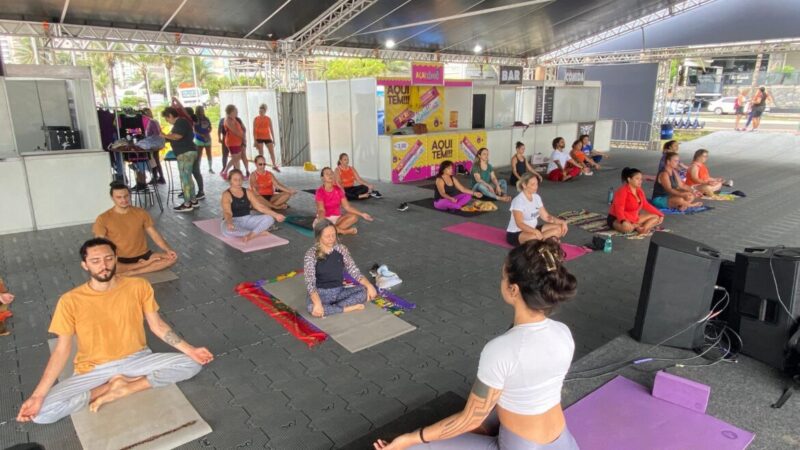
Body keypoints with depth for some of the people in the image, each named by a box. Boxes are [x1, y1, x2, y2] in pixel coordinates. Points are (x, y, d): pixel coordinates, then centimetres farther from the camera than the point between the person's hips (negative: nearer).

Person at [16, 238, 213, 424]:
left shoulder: (139, 286, -9)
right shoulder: (70, 301, -11)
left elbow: (157, 325, -2)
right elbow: (62, 349, -7)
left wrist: (189, 350, -11)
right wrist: (37, 395, -16)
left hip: (136, 360, 1)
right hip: (94, 369, 0)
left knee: (191, 364, -20)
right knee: (42, 412, -22)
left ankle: (123, 388, -12)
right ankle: (114, 384, -5)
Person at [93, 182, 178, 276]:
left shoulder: (141, 213, 3)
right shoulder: (103, 219, -4)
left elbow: (154, 234, 3)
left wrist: (168, 249, -13)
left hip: (143, 256, 3)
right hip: (120, 260, -2)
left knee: (172, 258, -21)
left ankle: (132, 272, -23)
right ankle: (144, 265, -21)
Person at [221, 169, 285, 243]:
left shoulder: (248, 192, 7)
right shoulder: (226, 194, -9)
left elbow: (260, 206, 4)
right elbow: (227, 213, -22)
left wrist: (275, 215, -8)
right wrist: (229, 223, -46)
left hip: (247, 219, 5)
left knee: (269, 218, -15)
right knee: (228, 230, -41)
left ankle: (251, 235, -34)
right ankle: (259, 233, -27)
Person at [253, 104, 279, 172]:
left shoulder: (268, 119, 2)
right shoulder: (256, 119, -3)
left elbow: (271, 130, 6)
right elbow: (254, 131, -2)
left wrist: (273, 139, 4)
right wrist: (255, 141, -8)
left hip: (267, 137, 2)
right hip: (259, 138, -2)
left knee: (272, 152, 5)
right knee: (261, 153, -3)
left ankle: (274, 166, 23)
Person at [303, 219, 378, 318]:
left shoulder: (341, 249, -1)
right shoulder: (311, 255, -13)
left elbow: (354, 271, 0)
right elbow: (310, 284, -20)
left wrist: (369, 285, -19)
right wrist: (317, 303, -38)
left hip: (339, 291, 4)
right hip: (321, 293, -4)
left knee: (364, 292, -21)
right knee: (312, 308, -38)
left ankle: (328, 308, -19)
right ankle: (349, 308, -21)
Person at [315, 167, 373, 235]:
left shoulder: (338, 190, 1)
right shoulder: (320, 192, -12)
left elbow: (347, 206, 0)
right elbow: (321, 210, -23)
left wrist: (362, 214, -10)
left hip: (337, 218, 4)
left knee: (354, 217, -22)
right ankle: (344, 231, -23)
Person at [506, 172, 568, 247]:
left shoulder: (536, 197, 3)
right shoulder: (518, 200, -20)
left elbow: (546, 216, 7)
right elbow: (519, 224, -27)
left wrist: (562, 222, -8)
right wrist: (535, 231, -43)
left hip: (533, 229, 8)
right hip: (516, 234, -8)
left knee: (559, 228, -6)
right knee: (537, 237, -37)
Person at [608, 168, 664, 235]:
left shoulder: (639, 191, 5)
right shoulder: (622, 191, -19)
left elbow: (646, 205, 16)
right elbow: (619, 209, -29)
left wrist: (660, 214, 11)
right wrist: (623, 221, -47)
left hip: (634, 218, 9)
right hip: (617, 219, -9)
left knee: (656, 217, 5)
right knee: (626, 227, -42)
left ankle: (642, 229, -21)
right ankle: (639, 226, -9)